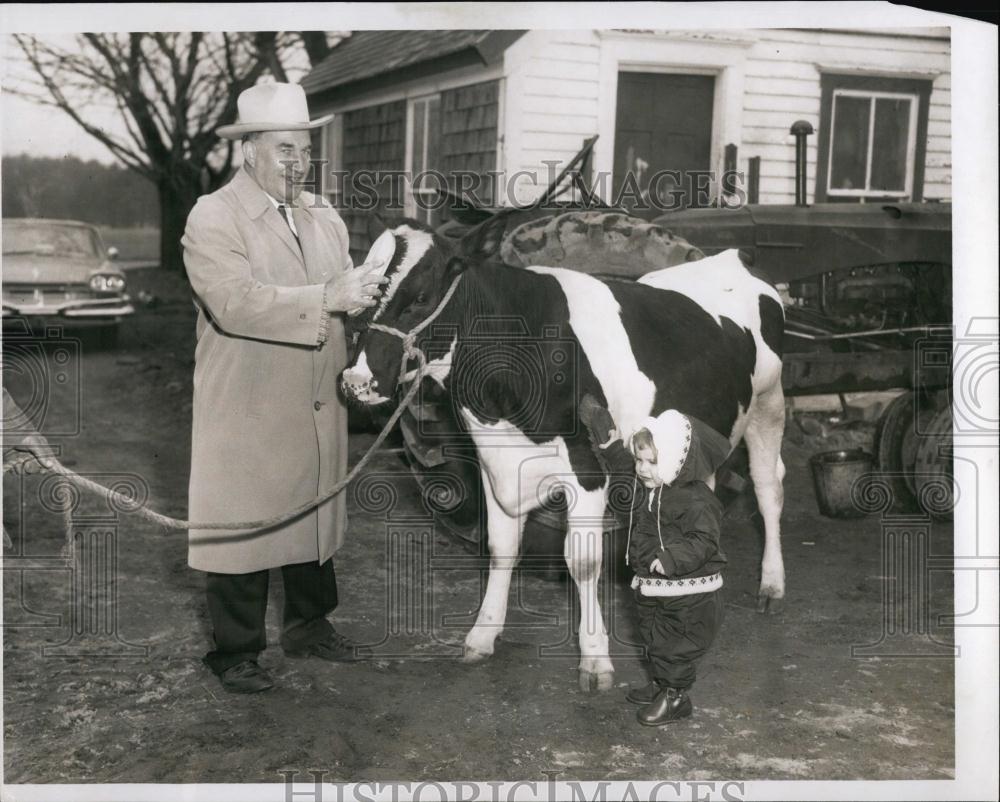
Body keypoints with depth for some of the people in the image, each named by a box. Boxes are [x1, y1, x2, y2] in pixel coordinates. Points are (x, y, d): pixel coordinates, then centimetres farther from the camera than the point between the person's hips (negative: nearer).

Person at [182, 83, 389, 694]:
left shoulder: (324, 216, 12)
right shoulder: (213, 219, -10)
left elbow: (345, 294, 9)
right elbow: (236, 301, -25)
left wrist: (367, 293, -14)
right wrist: (327, 298, -31)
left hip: (320, 407, 6)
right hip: (246, 410, -6)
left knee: (315, 512, 17)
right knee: (243, 524, 2)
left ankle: (309, 625, 35)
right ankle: (235, 653, 16)